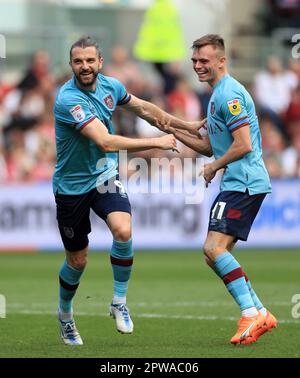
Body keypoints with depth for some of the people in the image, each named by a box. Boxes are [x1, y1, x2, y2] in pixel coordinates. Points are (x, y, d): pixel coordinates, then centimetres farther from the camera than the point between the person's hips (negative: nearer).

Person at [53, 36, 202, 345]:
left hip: (104, 176, 4)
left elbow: (143, 108, 16)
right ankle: (65, 314, 36)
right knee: (77, 261, 7)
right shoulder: (68, 99, -27)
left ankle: (119, 302, -7)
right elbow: (106, 142, -33)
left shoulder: (109, 86, -5)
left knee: (123, 230, -25)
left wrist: (185, 125, 20)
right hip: (72, 184, -4)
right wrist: (157, 143, -29)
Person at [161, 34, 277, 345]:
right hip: (235, 185, 11)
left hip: (243, 184, -11)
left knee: (214, 248, -19)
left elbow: (243, 145, -20)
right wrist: (176, 133, 15)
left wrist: (215, 166, -7)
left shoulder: (229, 94, -13)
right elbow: (211, 147, 26)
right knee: (215, 256, 8)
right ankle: (260, 315, 9)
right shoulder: (217, 95, 20)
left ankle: (251, 314, -18)